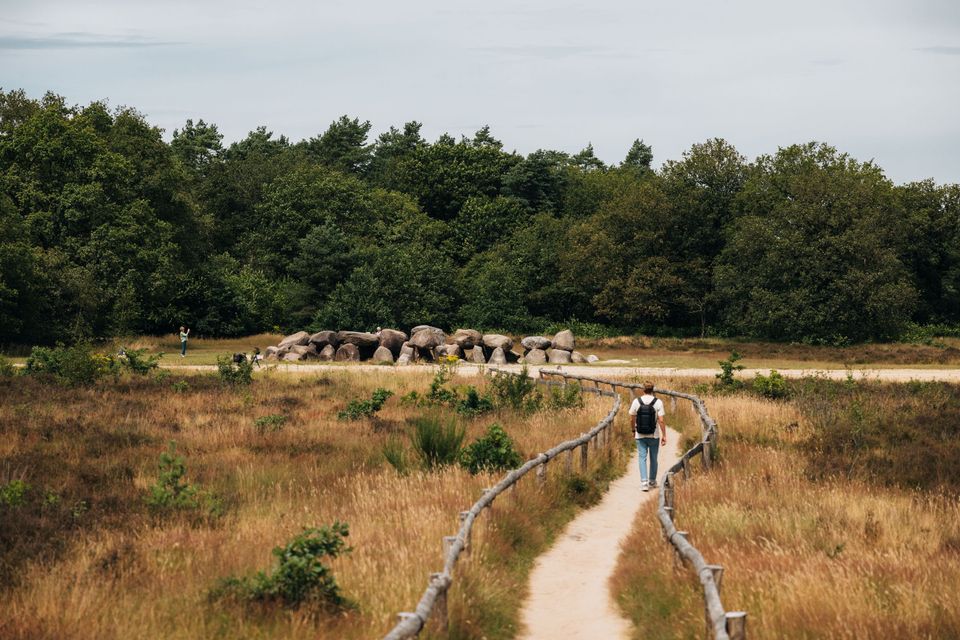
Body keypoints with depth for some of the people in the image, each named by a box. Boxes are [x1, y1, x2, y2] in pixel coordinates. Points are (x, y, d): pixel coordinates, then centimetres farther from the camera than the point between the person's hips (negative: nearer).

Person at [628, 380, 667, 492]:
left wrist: (633, 431, 20)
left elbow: (633, 419, 3)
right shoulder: (658, 402, -10)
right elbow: (661, 421, -13)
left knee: (642, 458, 2)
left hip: (640, 436, 0)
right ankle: (652, 481, 28)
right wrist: (664, 436, -6)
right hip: (654, 436, 0)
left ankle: (644, 482, -11)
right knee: (653, 458, 15)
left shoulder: (636, 402, -6)